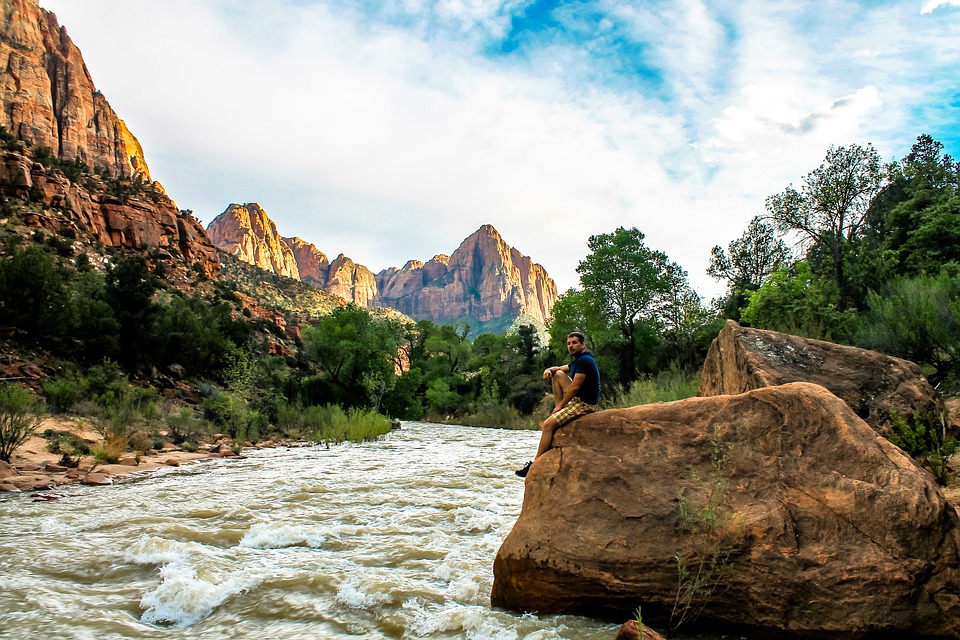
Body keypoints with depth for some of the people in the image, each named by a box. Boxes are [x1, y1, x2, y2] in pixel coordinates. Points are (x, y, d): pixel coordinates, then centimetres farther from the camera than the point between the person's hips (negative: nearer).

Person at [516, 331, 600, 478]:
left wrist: (560, 406, -13)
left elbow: (574, 387, -20)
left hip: (585, 404, -10)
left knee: (548, 424, -18)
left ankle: (535, 463, -12)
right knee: (558, 374, 10)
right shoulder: (578, 360, 16)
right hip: (577, 399, 10)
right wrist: (549, 370, 3)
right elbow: (560, 369, 28)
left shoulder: (584, 361, -16)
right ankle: (556, 414, 6)